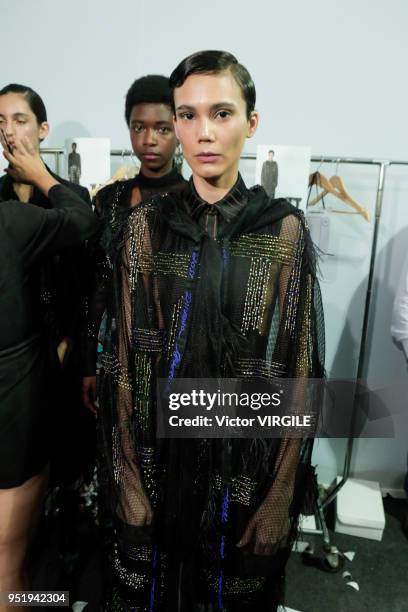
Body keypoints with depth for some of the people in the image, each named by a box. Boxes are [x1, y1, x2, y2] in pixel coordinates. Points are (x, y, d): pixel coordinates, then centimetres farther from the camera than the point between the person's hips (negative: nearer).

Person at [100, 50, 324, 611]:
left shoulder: (284, 229, -7)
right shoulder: (147, 224, -3)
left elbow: (301, 365, -6)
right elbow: (124, 355, -3)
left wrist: (283, 494, -6)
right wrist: (128, 473, -4)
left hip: (248, 455, -1)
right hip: (159, 450, 2)